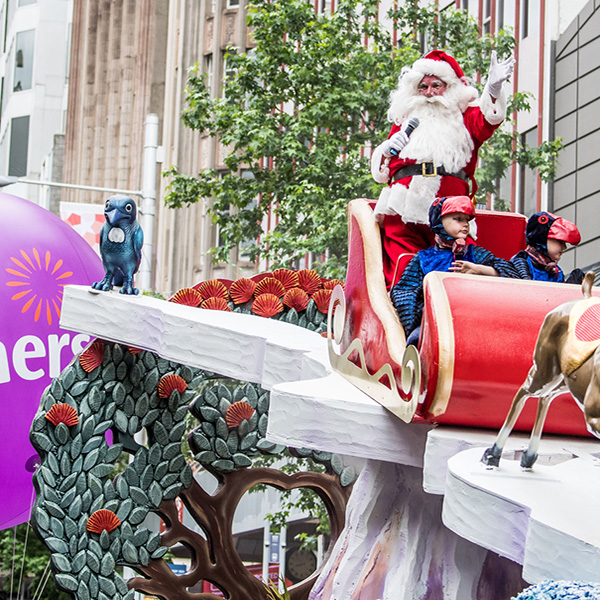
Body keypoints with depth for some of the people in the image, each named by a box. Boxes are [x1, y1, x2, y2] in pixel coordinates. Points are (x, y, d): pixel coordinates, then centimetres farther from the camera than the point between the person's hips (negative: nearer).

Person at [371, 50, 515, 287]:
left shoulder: (463, 115, 21)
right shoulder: (405, 119, 29)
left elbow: (484, 124, -4)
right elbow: (380, 169, 27)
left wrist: (493, 89, -23)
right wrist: (388, 150, 4)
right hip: (406, 199, 2)